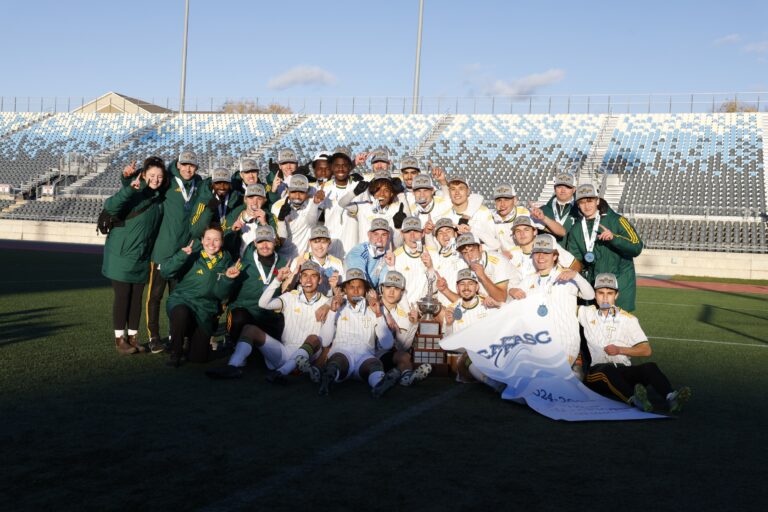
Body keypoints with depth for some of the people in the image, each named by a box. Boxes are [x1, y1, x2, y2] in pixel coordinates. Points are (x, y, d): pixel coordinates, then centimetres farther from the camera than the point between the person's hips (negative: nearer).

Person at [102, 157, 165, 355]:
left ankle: (133, 336, 21)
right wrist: (129, 188, -40)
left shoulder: (159, 197, 6)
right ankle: (120, 338, 11)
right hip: (121, 254, -6)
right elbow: (110, 206, -31)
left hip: (142, 256, 6)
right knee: (122, 296, 1)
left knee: (137, 297, 10)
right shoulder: (134, 194, -14)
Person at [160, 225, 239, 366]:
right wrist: (182, 255, -28)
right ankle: (175, 353, -14)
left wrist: (228, 278, -18)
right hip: (181, 301, -2)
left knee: (199, 357, -7)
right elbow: (165, 272, -15)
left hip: (205, 311, 2)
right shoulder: (192, 255, -4)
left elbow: (221, 295, -1)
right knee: (182, 313, -38)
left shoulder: (225, 262, 5)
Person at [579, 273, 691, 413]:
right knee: (608, 369, -38)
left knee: (650, 367, -28)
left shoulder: (628, 319, 12)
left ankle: (670, 397, -53)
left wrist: (620, 350, -6)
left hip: (625, 371, 2)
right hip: (597, 372, -2)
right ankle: (634, 399, -63)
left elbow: (646, 350, 8)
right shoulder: (587, 313, 14)